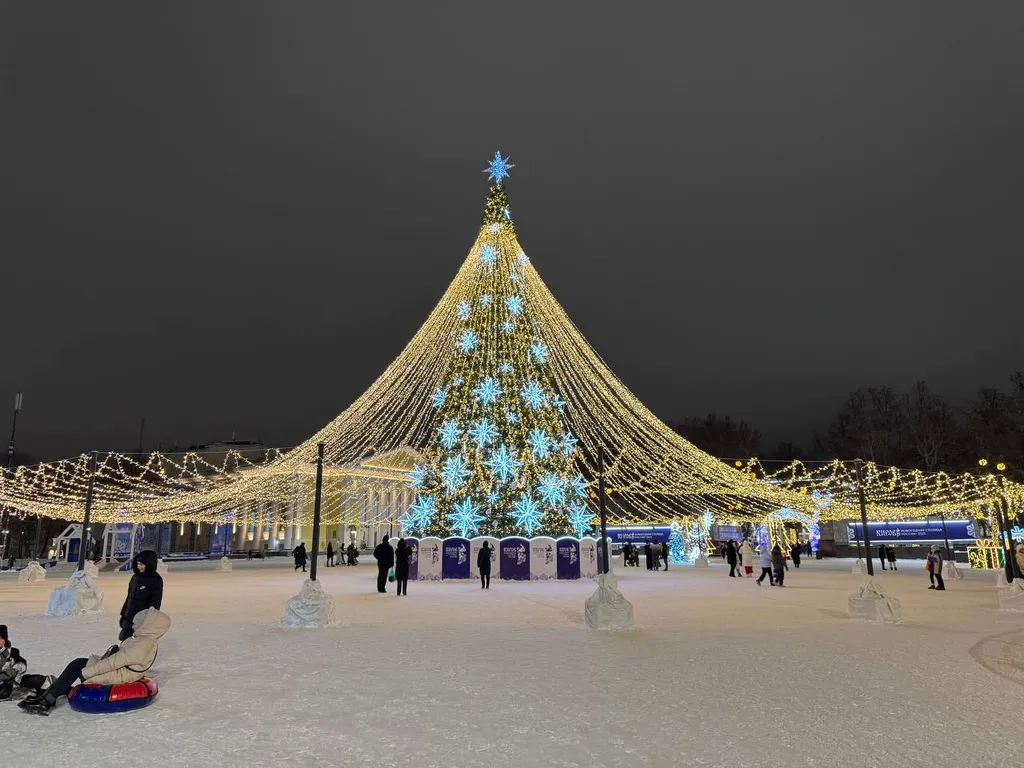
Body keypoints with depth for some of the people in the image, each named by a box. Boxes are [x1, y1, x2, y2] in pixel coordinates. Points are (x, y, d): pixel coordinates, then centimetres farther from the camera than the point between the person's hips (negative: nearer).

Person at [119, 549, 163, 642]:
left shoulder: (156, 580, -14)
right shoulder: (135, 577, 5)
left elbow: (155, 602, -14)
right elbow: (129, 597, 13)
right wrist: (123, 614, 13)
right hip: (129, 618, 7)